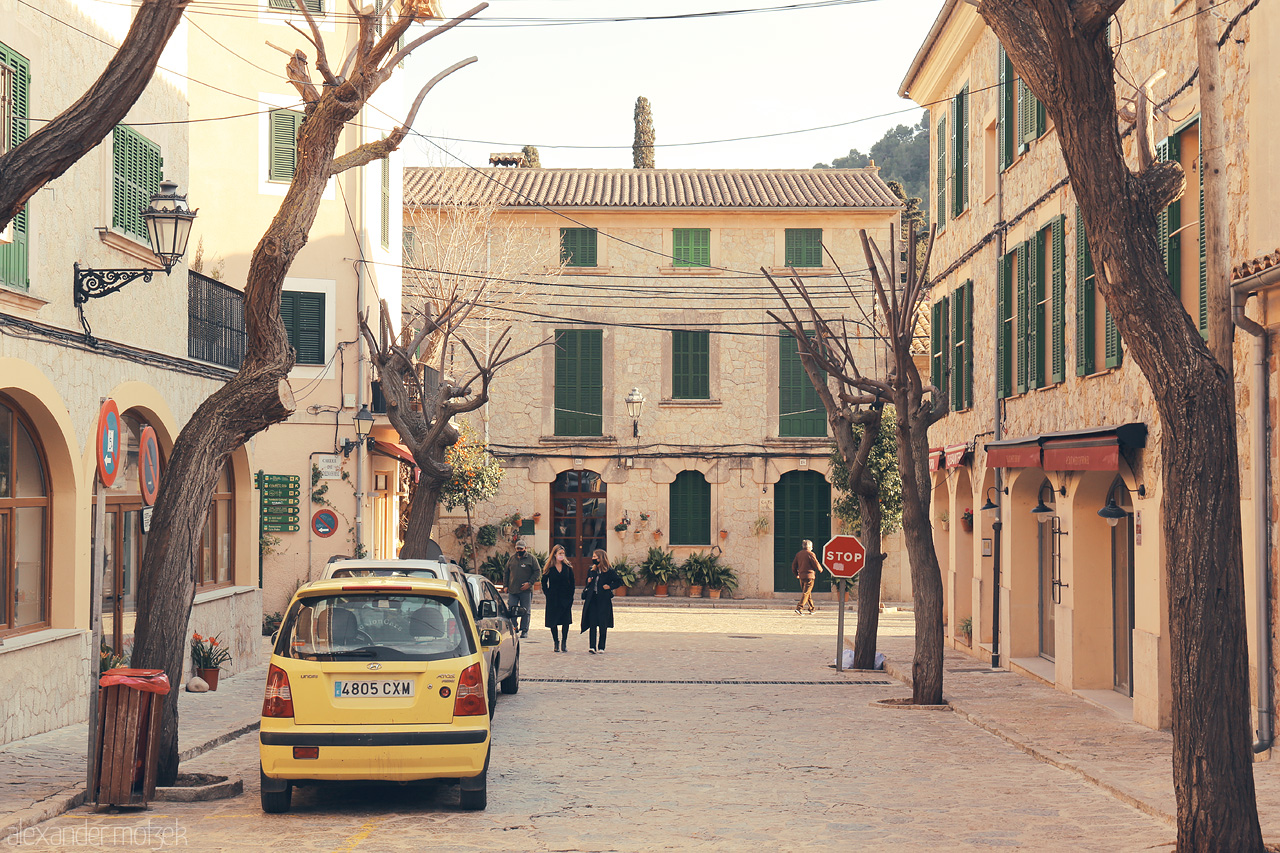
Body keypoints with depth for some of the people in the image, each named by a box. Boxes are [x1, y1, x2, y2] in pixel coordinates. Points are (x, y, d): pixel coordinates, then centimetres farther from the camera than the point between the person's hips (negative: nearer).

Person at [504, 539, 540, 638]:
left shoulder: (531, 558, 1)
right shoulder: (512, 558, 12)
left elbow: (537, 572, -1)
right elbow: (507, 573, 18)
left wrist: (529, 583, -12)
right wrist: (506, 586, 9)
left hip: (526, 590, -3)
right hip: (512, 590, 3)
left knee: (525, 611, 1)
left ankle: (524, 631, 8)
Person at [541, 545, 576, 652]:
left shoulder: (568, 567, 4)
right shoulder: (549, 568, 1)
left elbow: (572, 583, 8)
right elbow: (544, 582, 8)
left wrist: (571, 595, 0)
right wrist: (547, 594, -1)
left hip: (566, 598, 0)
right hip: (553, 599, 0)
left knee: (566, 621, -7)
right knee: (553, 622, 2)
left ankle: (564, 643, 2)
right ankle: (556, 643, 13)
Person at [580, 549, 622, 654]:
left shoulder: (609, 571, -1)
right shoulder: (591, 570, 12)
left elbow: (619, 581, 4)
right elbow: (587, 584, 17)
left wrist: (610, 586, -8)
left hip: (604, 600, -3)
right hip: (592, 600, 3)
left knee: (603, 624, 1)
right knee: (592, 623, -4)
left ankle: (601, 647, 10)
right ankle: (592, 646, -8)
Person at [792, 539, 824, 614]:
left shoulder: (798, 554, 9)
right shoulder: (810, 554, -10)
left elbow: (794, 565, 13)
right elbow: (816, 565, -9)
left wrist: (796, 574, 26)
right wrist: (820, 569, 12)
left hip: (801, 576, 7)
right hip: (809, 575, -7)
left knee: (808, 593, 17)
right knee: (806, 593, -6)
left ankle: (811, 608, 24)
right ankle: (799, 608, -17)